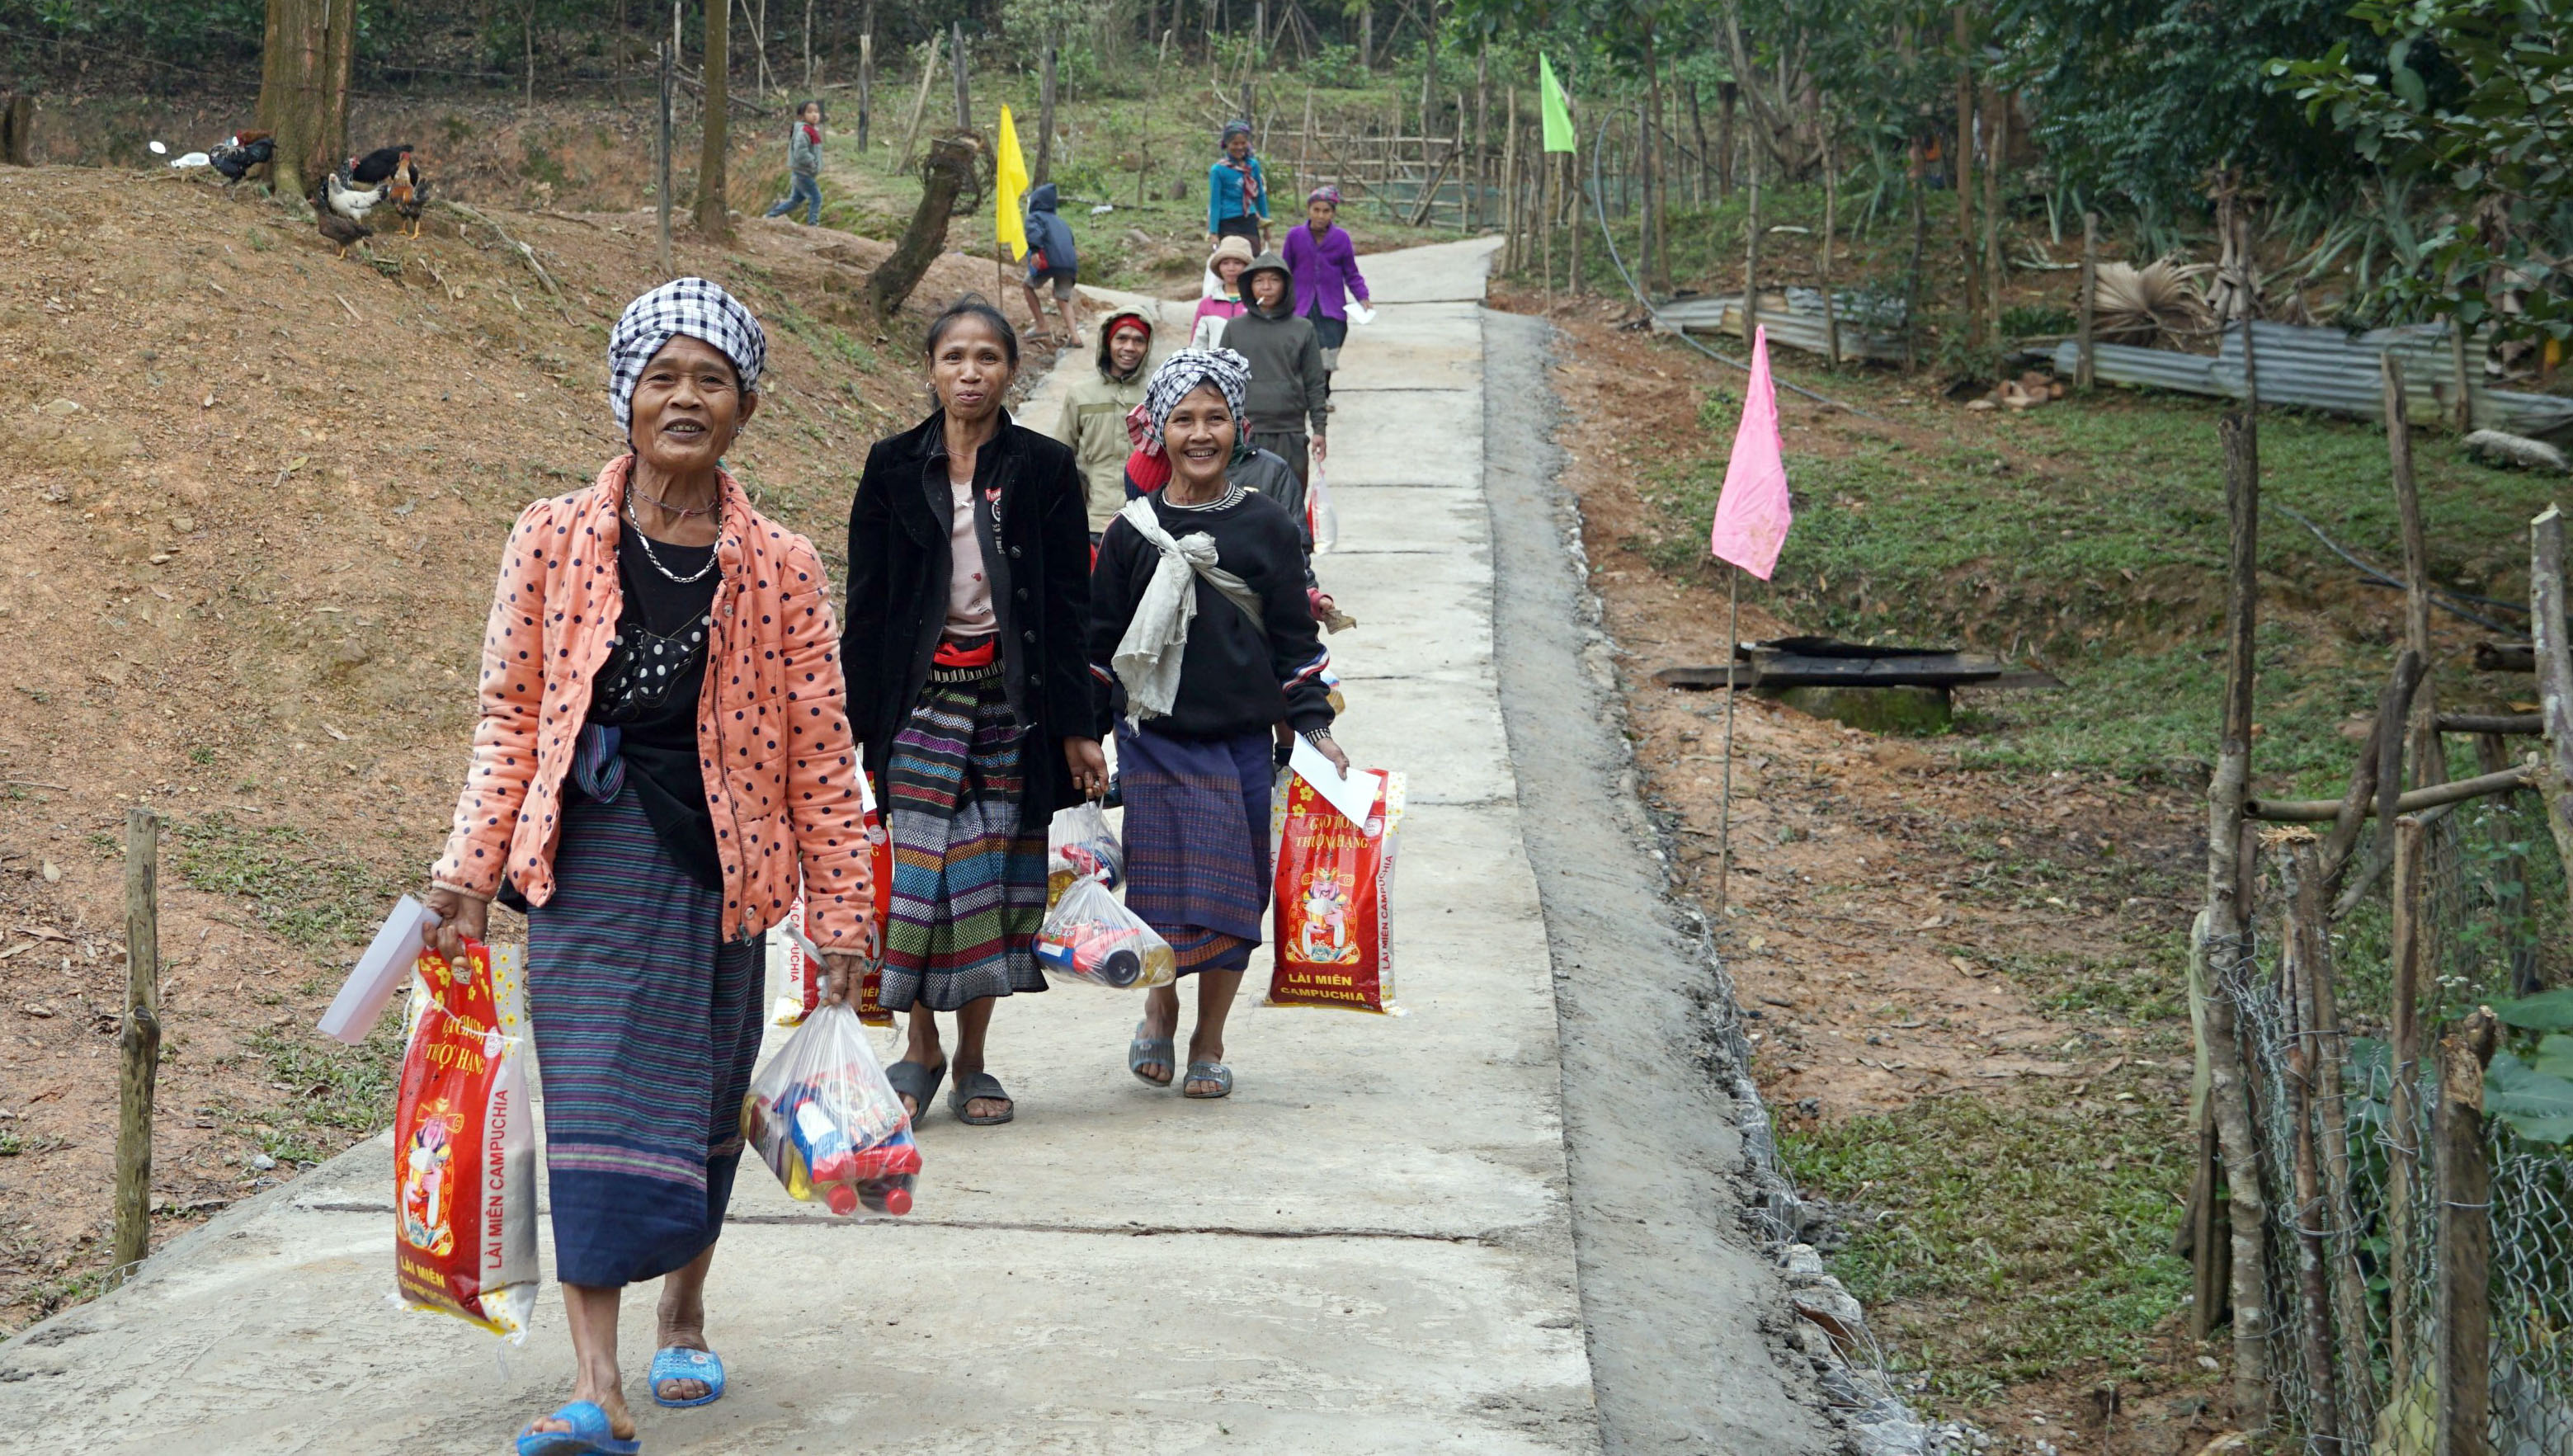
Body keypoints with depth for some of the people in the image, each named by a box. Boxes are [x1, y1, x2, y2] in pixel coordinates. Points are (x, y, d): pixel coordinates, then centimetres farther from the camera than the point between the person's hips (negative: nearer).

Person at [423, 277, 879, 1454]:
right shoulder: (554, 541, 0)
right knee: (595, 1095, -9)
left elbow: (819, 751, 3)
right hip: (588, 858, -1)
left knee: (703, 1100, 12)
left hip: (717, 862, 1)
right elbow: (510, 714, 4)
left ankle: (685, 1321, 35)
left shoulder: (780, 570, 0)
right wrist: (472, 863, -3)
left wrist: (841, 912, 4)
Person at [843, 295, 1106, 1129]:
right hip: (921, 697, 0)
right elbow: (865, 603, 5)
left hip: (1012, 699, 0)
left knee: (996, 874, 3)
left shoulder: (1044, 469, 3)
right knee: (923, 870, -5)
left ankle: (972, 1062, 15)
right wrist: (858, 719, 0)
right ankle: (922, 1049, 11)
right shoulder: (895, 467, 4)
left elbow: (1068, 607, 3)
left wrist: (1075, 728, 0)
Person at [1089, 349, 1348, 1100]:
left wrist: (1316, 729, 2)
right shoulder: (1132, 532, 3)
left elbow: (1296, 638, 7)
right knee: (1159, 884, -4)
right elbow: (1100, 643, 9)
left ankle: (1209, 1042, 20)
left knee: (1232, 892, 4)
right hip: (1153, 741, -1)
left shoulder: (1265, 526, 3)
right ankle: (1160, 1009, 24)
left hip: (1242, 742, 1)